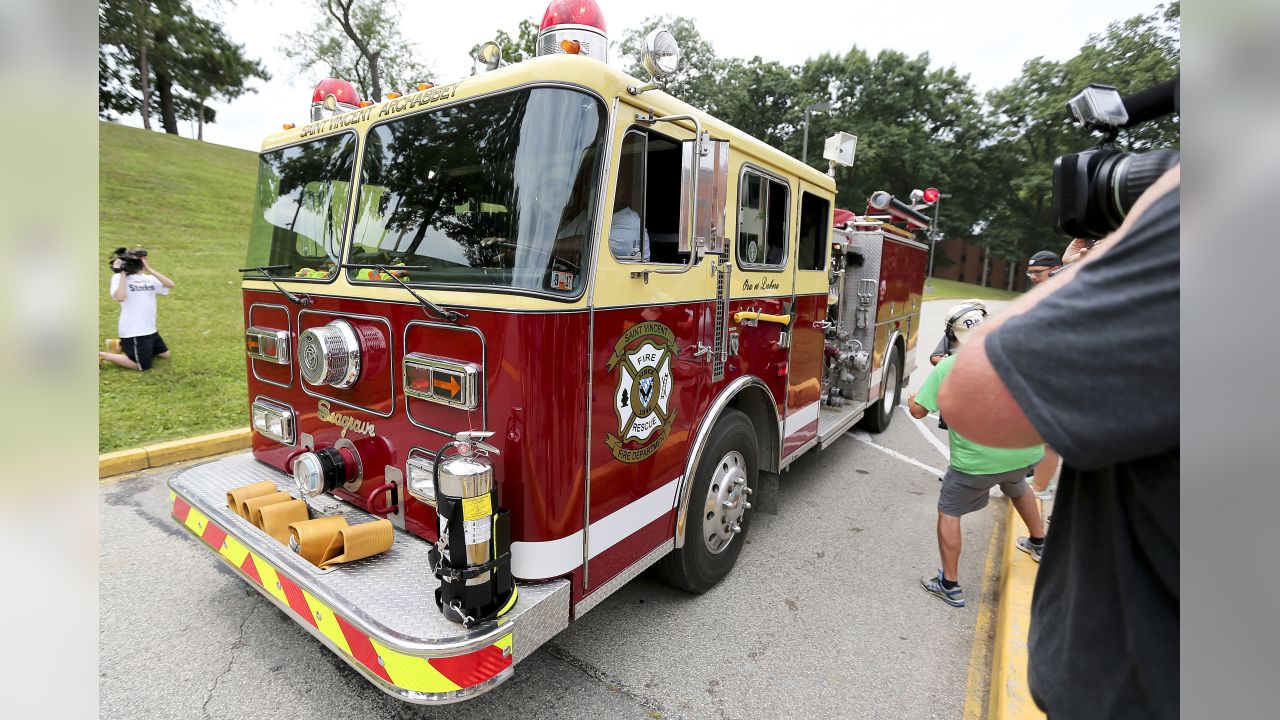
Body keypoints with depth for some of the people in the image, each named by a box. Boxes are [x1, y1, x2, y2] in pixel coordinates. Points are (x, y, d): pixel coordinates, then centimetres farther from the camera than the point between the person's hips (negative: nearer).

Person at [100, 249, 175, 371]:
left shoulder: (149, 278, 7)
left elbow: (170, 285, -11)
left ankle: (123, 346, 28)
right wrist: (122, 274, -19)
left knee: (164, 354, 19)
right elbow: (120, 297, -25)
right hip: (133, 331, -6)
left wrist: (149, 269, -12)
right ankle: (101, 355, 10)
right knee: (142, 366, -7)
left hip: (149, 329, 6)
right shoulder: (119, 278, -8)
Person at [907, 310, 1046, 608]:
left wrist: (911, 401, 15)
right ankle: (1039, 543, 59)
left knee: (949, 512, 12)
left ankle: (950, 586, 18)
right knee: (1017, 488, 38)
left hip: (978, 458, -5)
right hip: (1026, 451, 6)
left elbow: (918, 411, -7)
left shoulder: (948, 366, -9)